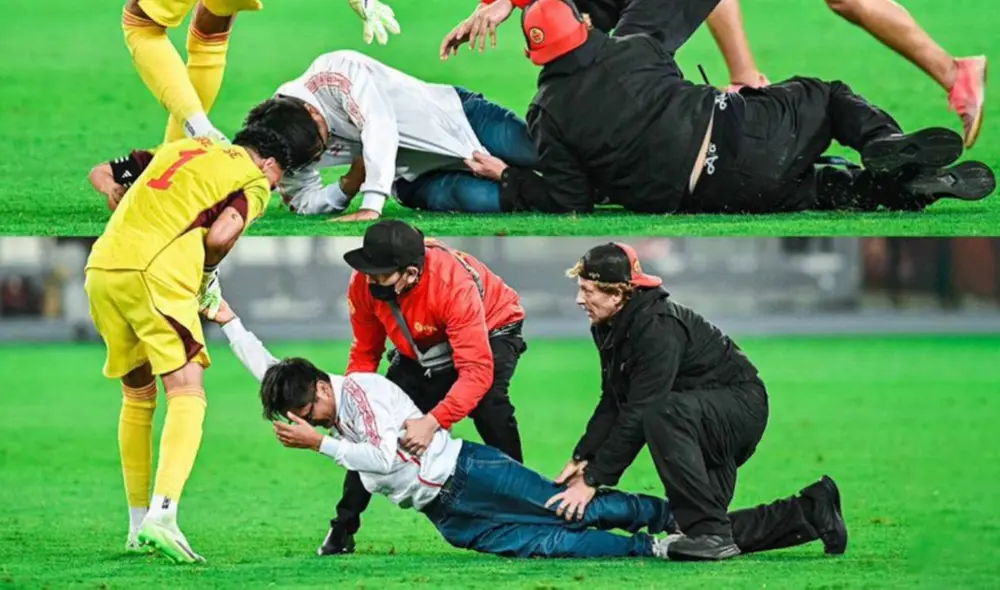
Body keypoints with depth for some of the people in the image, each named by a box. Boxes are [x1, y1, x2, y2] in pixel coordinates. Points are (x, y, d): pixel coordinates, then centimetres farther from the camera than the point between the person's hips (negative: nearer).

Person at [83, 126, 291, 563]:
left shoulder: (180, 149, 28)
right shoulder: (254, 182, 10)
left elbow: (100, 175, 31)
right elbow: (220, 235, -7)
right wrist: (208, 272, 12)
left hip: (101, 267, 7)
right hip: (156, 273, -7)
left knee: (137, 396, 19)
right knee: (186, 394, -7)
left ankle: (137, 526, 21)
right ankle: (162, 513, -28)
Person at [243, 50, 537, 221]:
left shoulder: (334, 74, -26)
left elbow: (380, 127, -33)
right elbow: (306, 204, 0)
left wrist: (371, 206, -39)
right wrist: (349, 185, -21)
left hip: (456, 115, -3)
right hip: (417, 178, 3)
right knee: (476, 198, -29)